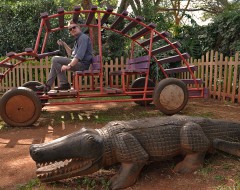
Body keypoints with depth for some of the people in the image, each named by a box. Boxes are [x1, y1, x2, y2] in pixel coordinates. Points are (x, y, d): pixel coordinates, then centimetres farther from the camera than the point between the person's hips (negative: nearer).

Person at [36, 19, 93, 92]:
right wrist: (64, 45, 13)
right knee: (55, 62, 15)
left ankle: (64, 84, -11)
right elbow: (71, 54, 26)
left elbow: (80, 55, -23)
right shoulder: (77, 40, 21)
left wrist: (69, 66, -26)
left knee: (55, 59, -14)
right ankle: (48, 85, 8)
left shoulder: (83, 37, -11)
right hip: (77, 62, 10)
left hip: (82, 64, -10)